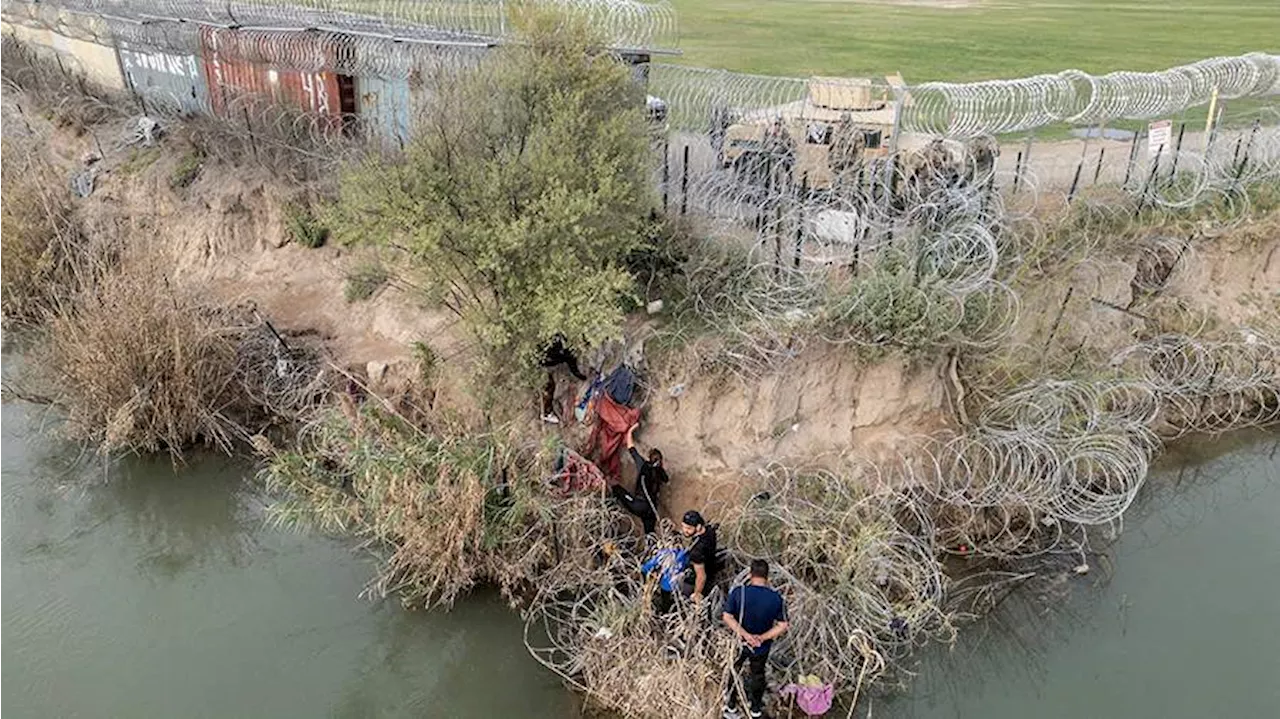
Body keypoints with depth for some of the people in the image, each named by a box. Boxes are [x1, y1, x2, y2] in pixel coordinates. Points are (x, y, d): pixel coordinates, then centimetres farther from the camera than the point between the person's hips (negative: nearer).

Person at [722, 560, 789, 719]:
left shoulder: (737, 592, -23)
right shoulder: (776, 598, -19)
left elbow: (727, 617, -23)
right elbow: (783, 626, -16)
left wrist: (745, 634, -24)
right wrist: (763, 637, -18)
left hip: (739, 643, -1)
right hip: (762, 647, 1)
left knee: (733, 673, 24)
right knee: (757, 675, 26)